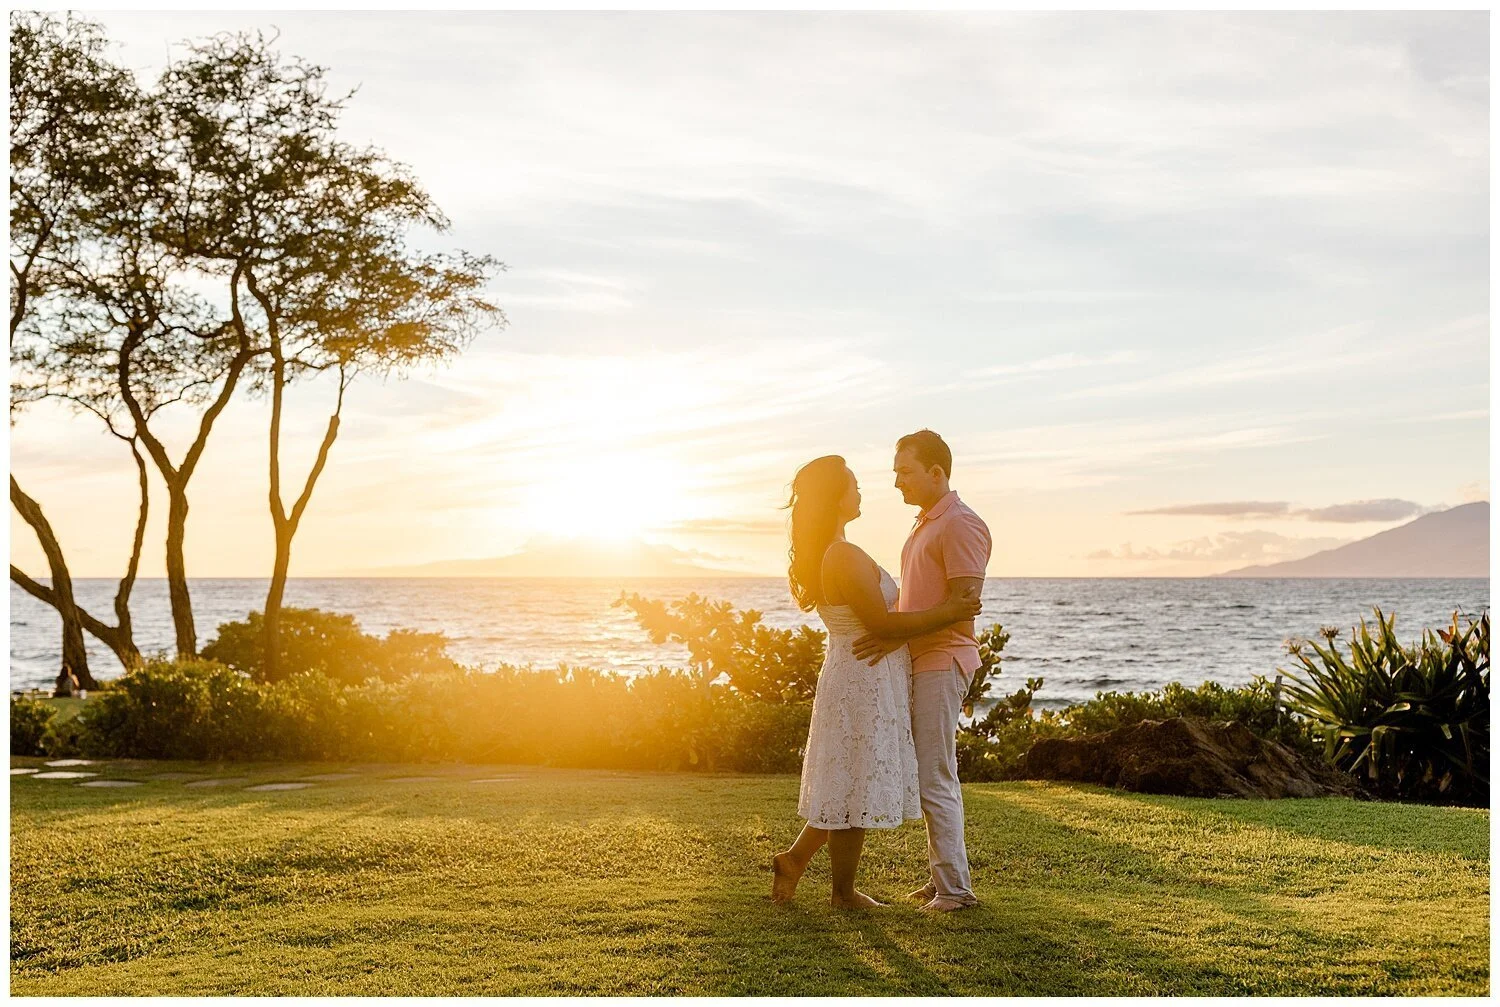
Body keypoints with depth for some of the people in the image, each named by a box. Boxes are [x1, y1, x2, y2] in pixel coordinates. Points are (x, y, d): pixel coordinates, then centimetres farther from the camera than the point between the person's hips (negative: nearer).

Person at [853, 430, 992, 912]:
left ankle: (954, 885, -4)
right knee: (935, 775, 12)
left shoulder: (961, 524, -13)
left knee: (934, 778, -9)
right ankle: (942, 877, 18)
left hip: (942, 661, -10)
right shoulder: (924, 525, 19)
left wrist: (897, 635, -25)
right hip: (920, 662, 10)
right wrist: (879, 624, 11)